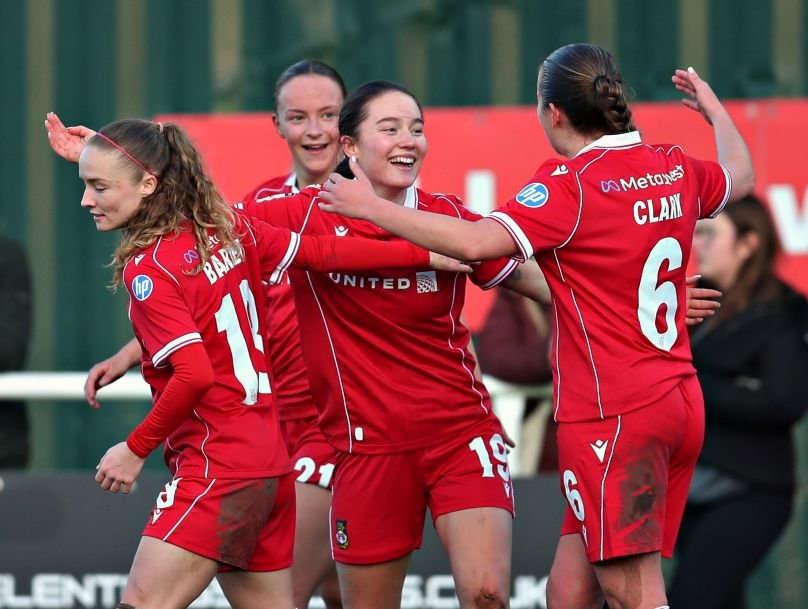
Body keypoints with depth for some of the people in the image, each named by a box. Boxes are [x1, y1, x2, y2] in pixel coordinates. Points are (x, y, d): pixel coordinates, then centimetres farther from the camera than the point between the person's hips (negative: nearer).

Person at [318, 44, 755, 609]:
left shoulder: (571, 185, -14)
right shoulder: (676, 169, 8)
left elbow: (476, 243, -25)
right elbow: (741, 175, 31)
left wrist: (371, 206, -15)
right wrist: (712, 106, 50)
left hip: (612, 416, -8)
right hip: (678, 404, 8)